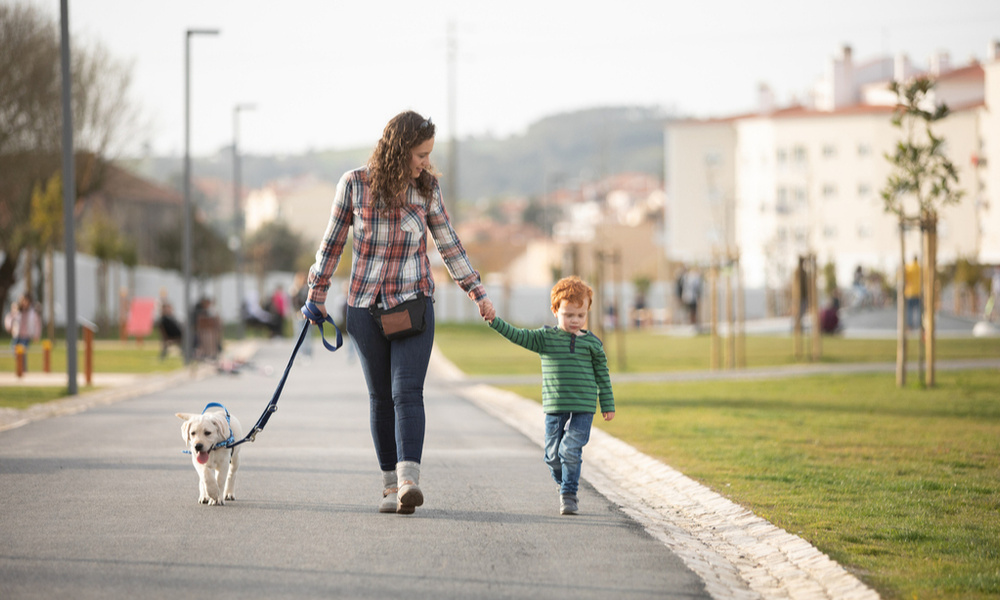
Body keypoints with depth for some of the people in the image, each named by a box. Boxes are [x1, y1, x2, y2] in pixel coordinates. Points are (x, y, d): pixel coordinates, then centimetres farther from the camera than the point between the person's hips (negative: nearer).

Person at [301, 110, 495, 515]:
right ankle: (391, 484, 12)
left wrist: (478, 293, 11)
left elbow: (449, 244, 9)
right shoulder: (354, 184, -5)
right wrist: (317, 293, 12)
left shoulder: (426, 188, -1)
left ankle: (409, 480, -28)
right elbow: (333, 240, 6)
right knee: (381, 397, 5)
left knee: (407, 391, -15)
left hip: (414, 303, 0)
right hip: (365, 306, 0)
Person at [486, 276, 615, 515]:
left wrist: (608, 405, 12)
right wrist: (495, 321, -21)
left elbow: (603, 375, 11)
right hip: (554, 407, 1)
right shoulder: (545, 338, 3)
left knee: (571, 451, -12)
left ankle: (569, 494, -1)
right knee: (553, 454, 7)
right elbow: (518, 336, -8)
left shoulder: (592, 342, 4)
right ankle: (563, 484, 33)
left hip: (583, 408, -1)